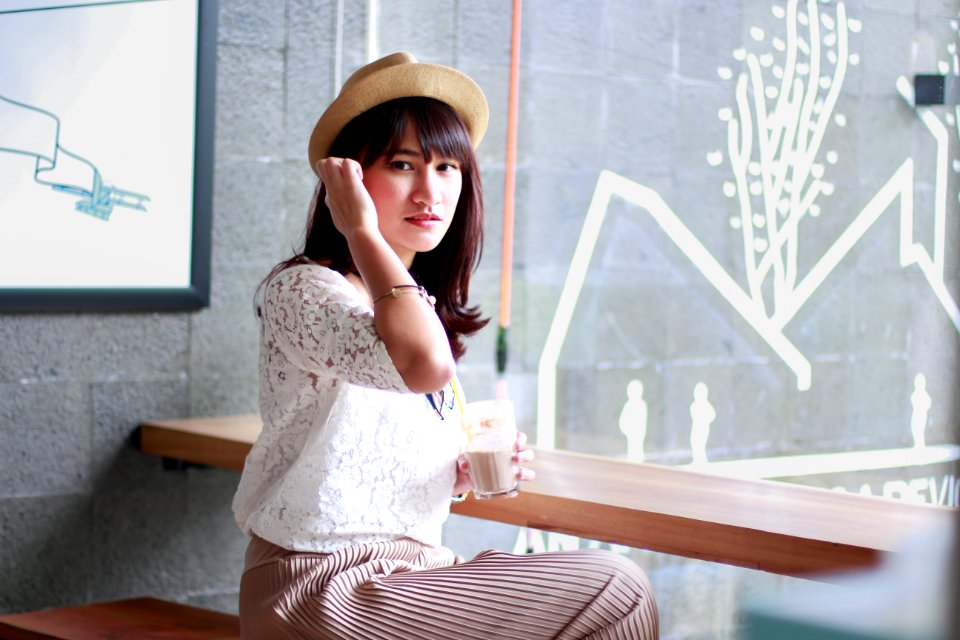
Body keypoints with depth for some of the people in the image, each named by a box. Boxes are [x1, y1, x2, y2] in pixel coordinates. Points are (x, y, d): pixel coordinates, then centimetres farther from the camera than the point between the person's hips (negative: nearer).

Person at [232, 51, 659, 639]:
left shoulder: (424, 308, 14)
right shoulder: (300, 289, -12)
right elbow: (425, 365, -33)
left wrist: (465, 474, 2)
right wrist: (363, 232, -21)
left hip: (413, 566, 9)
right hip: (324, 591, -9)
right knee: (616, 592, -16)